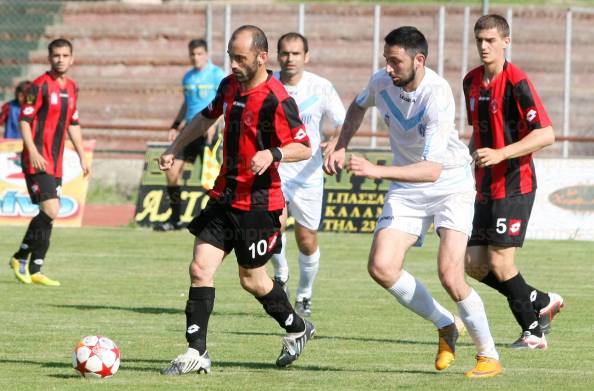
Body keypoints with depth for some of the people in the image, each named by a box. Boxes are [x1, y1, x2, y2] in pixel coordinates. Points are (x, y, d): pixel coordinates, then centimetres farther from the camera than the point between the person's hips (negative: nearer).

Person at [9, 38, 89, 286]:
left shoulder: (71, 88, 13)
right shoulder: (40, 86, -9)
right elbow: (24, 120, -11)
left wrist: (82, 156, 18)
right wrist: (33, 153, -21)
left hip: (56, 163, 8)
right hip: (38, 161, -8)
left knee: (49, 215, 7)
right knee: (50, 211, -16)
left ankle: (34, 270, 13)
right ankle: (21, 258, -2)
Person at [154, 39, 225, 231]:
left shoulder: (216, 74, -5)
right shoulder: (188, 77, 15)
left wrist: (214, 122, -23)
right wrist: (176, 126, 18)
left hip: (206, 130, -7)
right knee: (171, 171, 1)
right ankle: (174, 219, 9)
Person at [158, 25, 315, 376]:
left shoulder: (277, 101, -19)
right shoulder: (230, 85, 5)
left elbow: (304, 149, -16)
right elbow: (207, 117, 25)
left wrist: (273, 154, -34)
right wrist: (175, 149, 25)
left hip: (259, 203, -7)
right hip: (225, 196, 7)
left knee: (252, 279, 6)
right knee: (200, 268, -4)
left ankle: (298, 329, 31)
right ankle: (197, 353, -2)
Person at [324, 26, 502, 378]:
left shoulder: (438, 96, -29)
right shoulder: (381, 82, -10)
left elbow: (432, 170, -38)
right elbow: (359, 107, 18)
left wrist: (377, 171, -45)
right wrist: (341, 147, 5)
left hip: (450, 182, -6)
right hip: (407, 189, 6)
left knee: (450, 275, -20)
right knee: (381, 267, -11)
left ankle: (489, 356, 0)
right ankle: (447, 326, 11)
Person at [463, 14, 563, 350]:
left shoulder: (516, 83, -15)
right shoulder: (472, 82, 10)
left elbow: (546, 134, -20)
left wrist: (499, 154, -26)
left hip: (515, 184, -8)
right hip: (486, 187, 8)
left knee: (500, 262, -10)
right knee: (475, 264, 4)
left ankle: (533, 331, 6)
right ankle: (542, 303, 20)